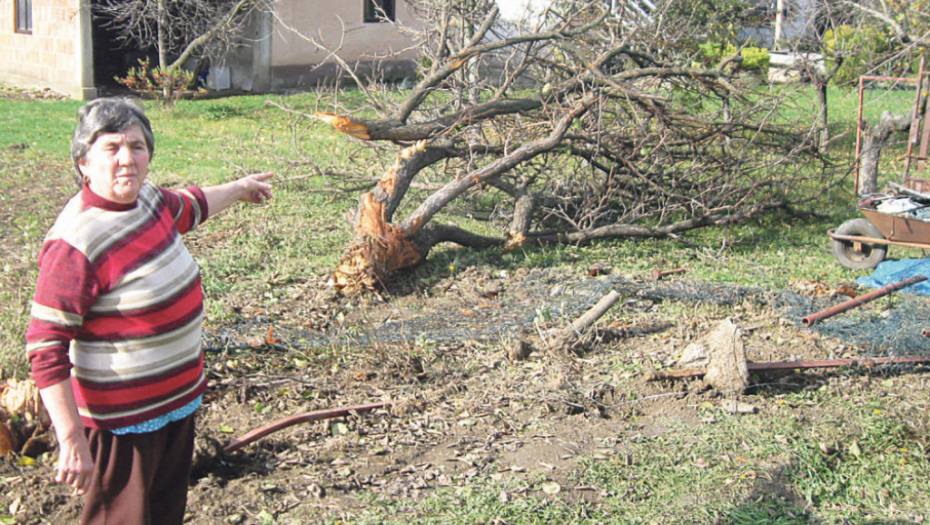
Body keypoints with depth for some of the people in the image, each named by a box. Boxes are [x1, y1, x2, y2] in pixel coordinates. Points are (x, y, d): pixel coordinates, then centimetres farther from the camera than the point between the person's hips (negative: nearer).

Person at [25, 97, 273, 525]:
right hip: (122, 420, -9)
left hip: (179, 399, 9)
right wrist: (71, 440, -27)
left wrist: (237, 189, 41)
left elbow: (188, 207, 25)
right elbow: (46, 346, -25)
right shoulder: (76, 244, -26)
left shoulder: (146, 197, -1)